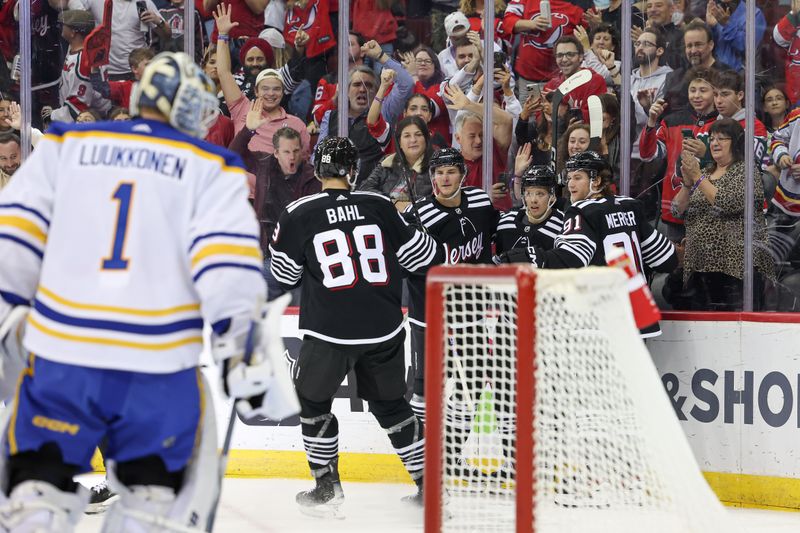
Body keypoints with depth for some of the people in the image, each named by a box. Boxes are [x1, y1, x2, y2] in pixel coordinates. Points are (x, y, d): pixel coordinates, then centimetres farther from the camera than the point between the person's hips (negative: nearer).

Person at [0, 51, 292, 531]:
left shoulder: (66, 146, 10)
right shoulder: (211, 168, 5)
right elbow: (228, 265, -5)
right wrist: (243, 353, -2)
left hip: (61, 352, 1)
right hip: (160, 364, -1)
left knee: (41, 480, 10)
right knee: (159, 488, 17)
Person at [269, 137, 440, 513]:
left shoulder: (298, 215, -5)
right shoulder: (380, 207, 2)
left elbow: (285, 276, 5)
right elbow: (419, 254, 10)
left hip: (329, 331, -3)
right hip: (384, 329, 3)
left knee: (314, 399, 16)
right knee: (389, 402, 18)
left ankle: (327, 485, 14)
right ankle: (428, 482, 18)